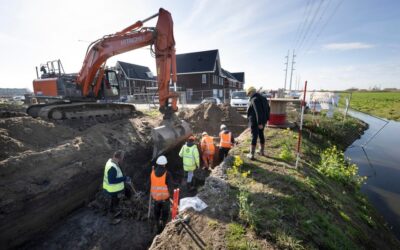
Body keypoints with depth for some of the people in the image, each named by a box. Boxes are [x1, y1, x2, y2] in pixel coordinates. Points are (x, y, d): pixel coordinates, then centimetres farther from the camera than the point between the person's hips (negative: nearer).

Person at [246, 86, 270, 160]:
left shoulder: (254, 99, -18)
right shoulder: (262, 98, 10)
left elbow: (258, 112, -26)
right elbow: (267, 109, 15)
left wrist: (259, 123, -26)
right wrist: (266, 118, 18)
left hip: (255, 121, -8)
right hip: (263, 120, 8)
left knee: (254, 137, -3)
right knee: (261, 135, 19)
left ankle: (251, 154, 5)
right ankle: (261, 151, 33)